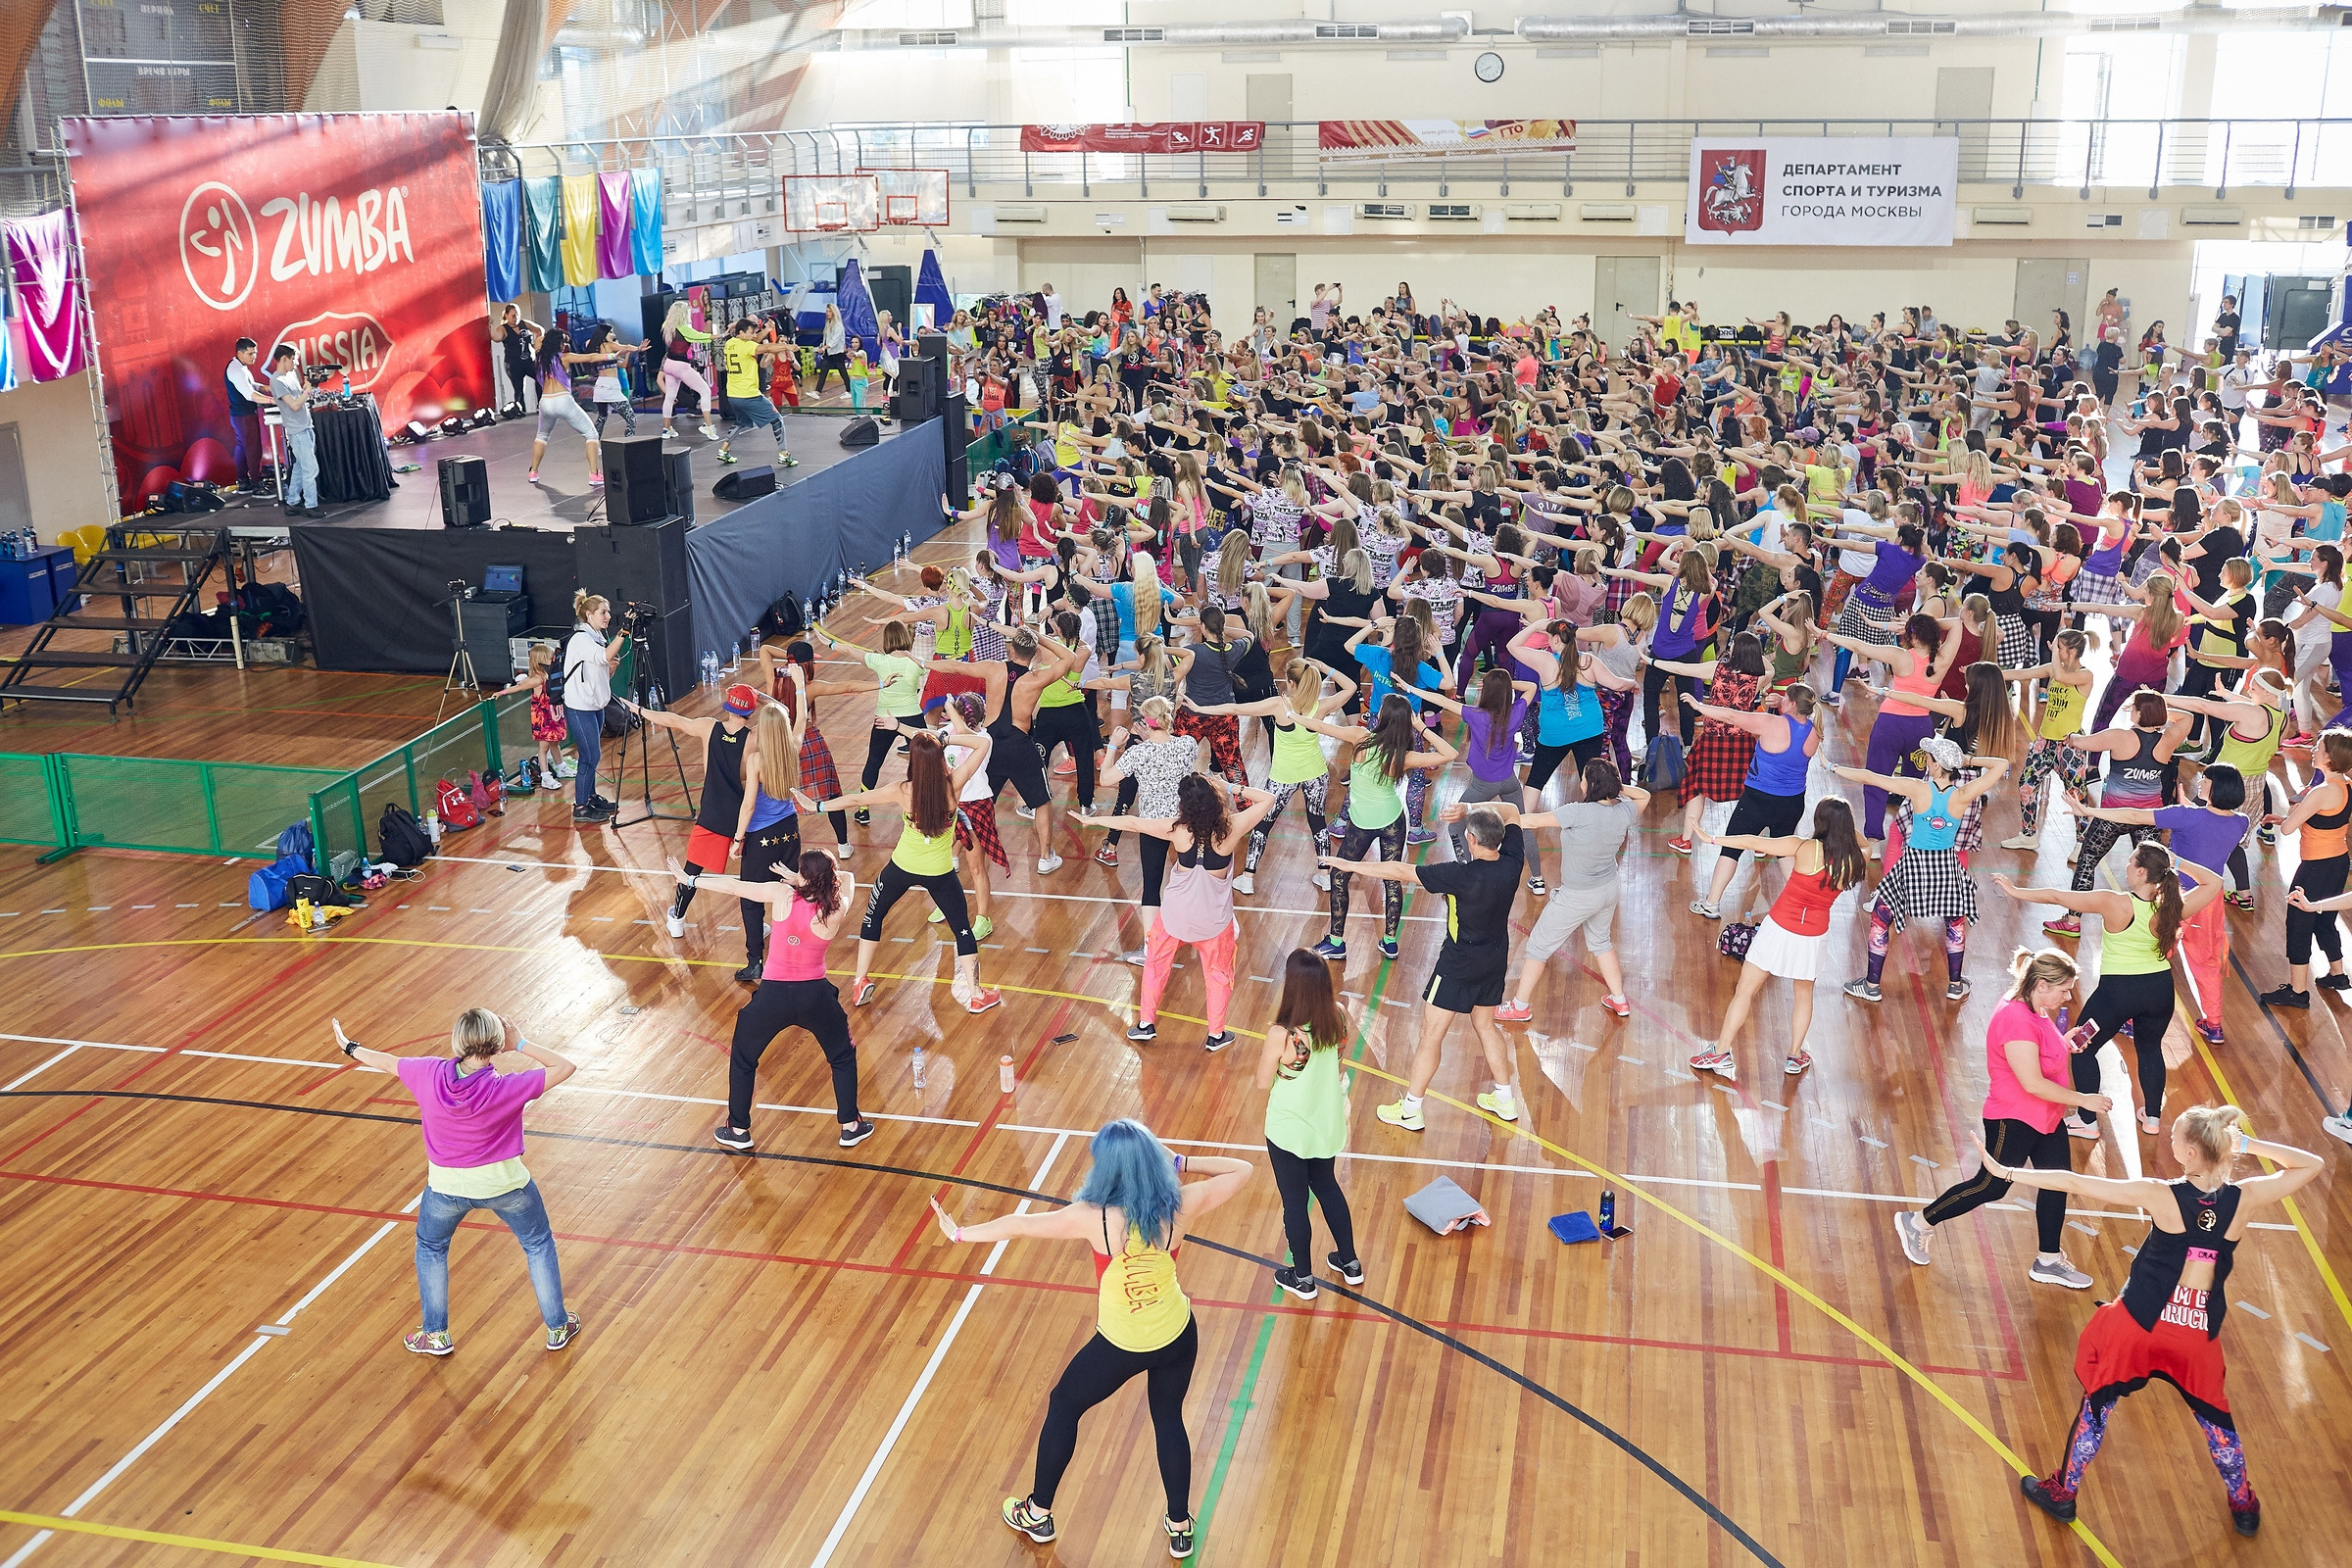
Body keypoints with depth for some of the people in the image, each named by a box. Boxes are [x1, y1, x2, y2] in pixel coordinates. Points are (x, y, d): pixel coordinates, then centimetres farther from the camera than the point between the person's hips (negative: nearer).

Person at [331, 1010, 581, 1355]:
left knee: (430, 1248, 30)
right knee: (539, 1245, 23)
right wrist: (520, 1044, -16)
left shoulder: (429, 1074, -19)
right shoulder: (506, 1088, -26)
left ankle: (436, 1335, 37)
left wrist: (349, 1047, 18)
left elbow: (387, 1062, 0)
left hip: (447, 1186, 2)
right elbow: (564, 1067, -18)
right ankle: (558, 1327, 32)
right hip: (505, 1184, -2)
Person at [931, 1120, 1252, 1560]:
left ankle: (1037, 1514, 38)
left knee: (1063, 1407, 23)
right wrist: (1183, 1162, -2)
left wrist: (959, 1232, -2)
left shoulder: (1094, 1217, -26)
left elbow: (1020, 1225, -15)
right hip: (1178, 1335, 3)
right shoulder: (1179, 1206, -18)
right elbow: (1243, 1170, -5)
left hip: (1121, 1345, -3)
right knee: (1169, 1419, 26)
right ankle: (1180, 1527, 36)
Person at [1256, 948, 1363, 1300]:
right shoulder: (1337, 1018, -17)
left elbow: (1263, 1083, -16)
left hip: (1289, 1132, -5)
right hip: (1327, 1125, 5)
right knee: (1327, 1186, 28)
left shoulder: (1282, 1035, -32)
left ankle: (1302, 1278, 33)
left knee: (1295, 1202, 15)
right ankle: (1350, 1263, 42)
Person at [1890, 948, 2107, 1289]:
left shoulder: (2037, 1013, 4)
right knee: (1991, 1186, 3)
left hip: (2044, 1119, 10)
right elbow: (2032, 1083, -30)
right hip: (2013, 1121, -10)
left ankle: (2049, 1261, 28)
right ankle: (1918, 1222, 19)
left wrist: (2065, 1046, 5)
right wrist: (2081, 1100, -23)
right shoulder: (2016, 1019, -28)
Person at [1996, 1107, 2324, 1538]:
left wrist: (2006, 1172, -11)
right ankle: (2244, 1506, 42)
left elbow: (2072, 1183, -17)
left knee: (2097, 1404, 17)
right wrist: (2248, 1144, -3)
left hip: (2139, 1325, -3)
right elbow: (2311, 1164, 5)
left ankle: (2062, 1493, 30)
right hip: (2199, 1337, 3)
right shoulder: (2244, 1199, -11)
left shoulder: (2158, 1195, -20)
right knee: (2214, 1415, 27)